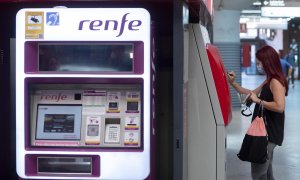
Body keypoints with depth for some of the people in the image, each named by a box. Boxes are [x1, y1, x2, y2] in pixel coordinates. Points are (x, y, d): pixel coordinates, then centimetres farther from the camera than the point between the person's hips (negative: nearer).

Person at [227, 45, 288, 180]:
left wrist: (259, 100, -21)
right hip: (265, 131, 11)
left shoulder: (276, 82, -18)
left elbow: (280, 106, -30)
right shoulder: (269, 81, 13)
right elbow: (253, 94, 22)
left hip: (270, 133, -11)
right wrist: (233, 83, 14)